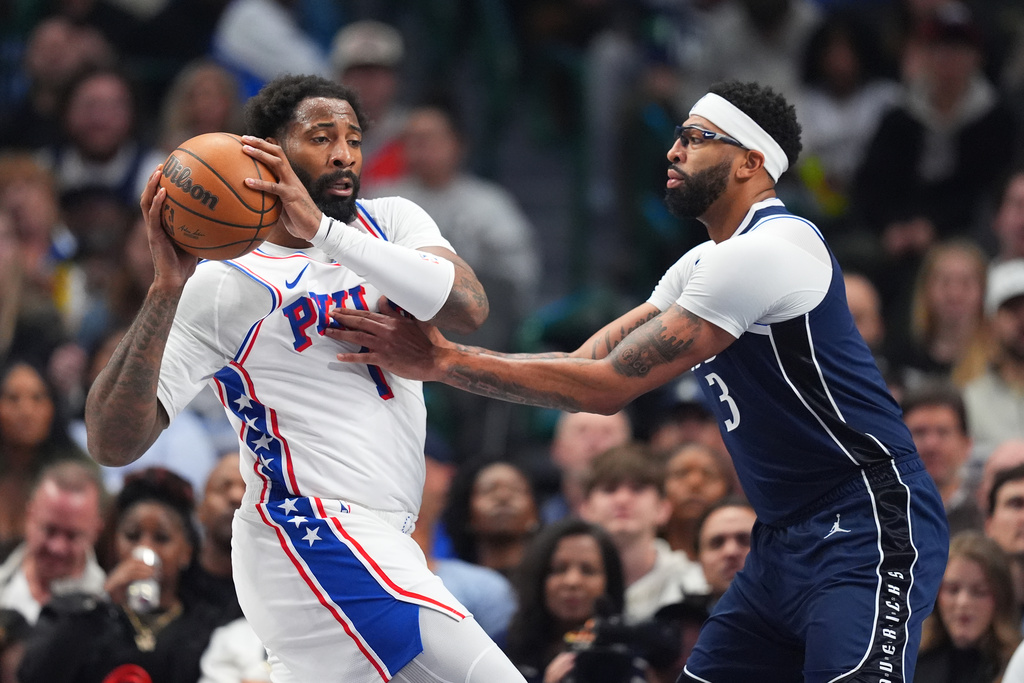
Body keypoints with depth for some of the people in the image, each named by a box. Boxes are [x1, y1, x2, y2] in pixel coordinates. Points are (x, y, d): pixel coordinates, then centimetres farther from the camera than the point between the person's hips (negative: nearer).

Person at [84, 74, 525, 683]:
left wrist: (325, 232, -23)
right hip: (316, 534, -8)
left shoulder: (392, 223, 10)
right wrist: (166, 289, -27)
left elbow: (468, 308, -13)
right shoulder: (224, 286, -8)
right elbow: (114, 442, -16)